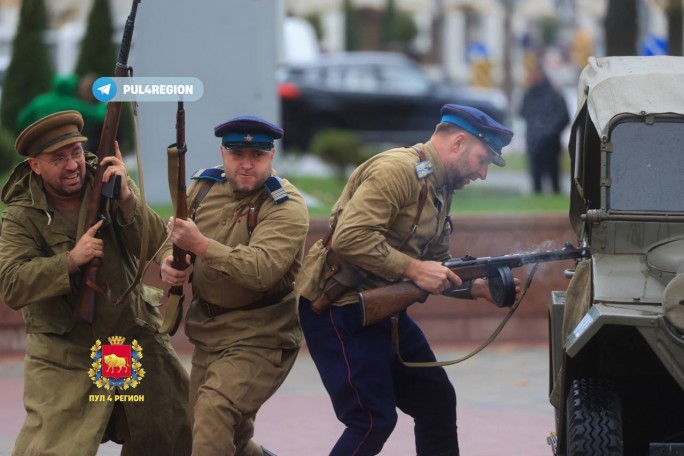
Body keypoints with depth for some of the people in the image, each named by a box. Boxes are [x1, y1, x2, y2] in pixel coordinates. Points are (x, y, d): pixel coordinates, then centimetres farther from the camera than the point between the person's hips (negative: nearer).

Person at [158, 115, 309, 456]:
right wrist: (169, 262, -12)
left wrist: (200, 245, -39)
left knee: (213, 413, -27)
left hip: (259, 338, -7)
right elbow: (172, 238, 12)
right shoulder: (204, 186, 1)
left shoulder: (286, 207, -18)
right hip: (209, 330, 7)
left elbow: (261, 270, -32)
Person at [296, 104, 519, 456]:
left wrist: (477, 287, 2)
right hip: (339, 311, -10)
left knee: (436, 399, 12)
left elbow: (437, 266, 19)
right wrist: (413, 269, -25)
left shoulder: (439, 191, 15)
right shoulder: (398, 170, -18)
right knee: (374, 420, -13)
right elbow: (350, 237, -28)